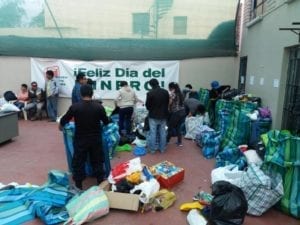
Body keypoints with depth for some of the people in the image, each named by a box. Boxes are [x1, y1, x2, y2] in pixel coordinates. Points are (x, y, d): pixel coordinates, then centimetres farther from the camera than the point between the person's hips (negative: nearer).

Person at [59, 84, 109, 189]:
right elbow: (106, 122, 0)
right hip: (96, 138, 1)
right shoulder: (99, 106, -12)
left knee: (79, 160, 14)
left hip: (80, 139, -1)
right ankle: (100, 181, 26)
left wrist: (60, 125, 22)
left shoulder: (75, 106, -13)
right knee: (97, 160, 16)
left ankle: (78, 183, 24)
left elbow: (64, 120, 0)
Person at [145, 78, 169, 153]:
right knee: (162, 132, 11)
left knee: (153, 133, 5)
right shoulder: (165, 92, 0)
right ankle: (162, 148, 20)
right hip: (163, 115, 4)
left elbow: (147, 105, -7)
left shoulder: (150, 93, -15)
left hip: (153, 116, -4)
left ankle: (152, 149, 13)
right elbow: (167, 103, 6)